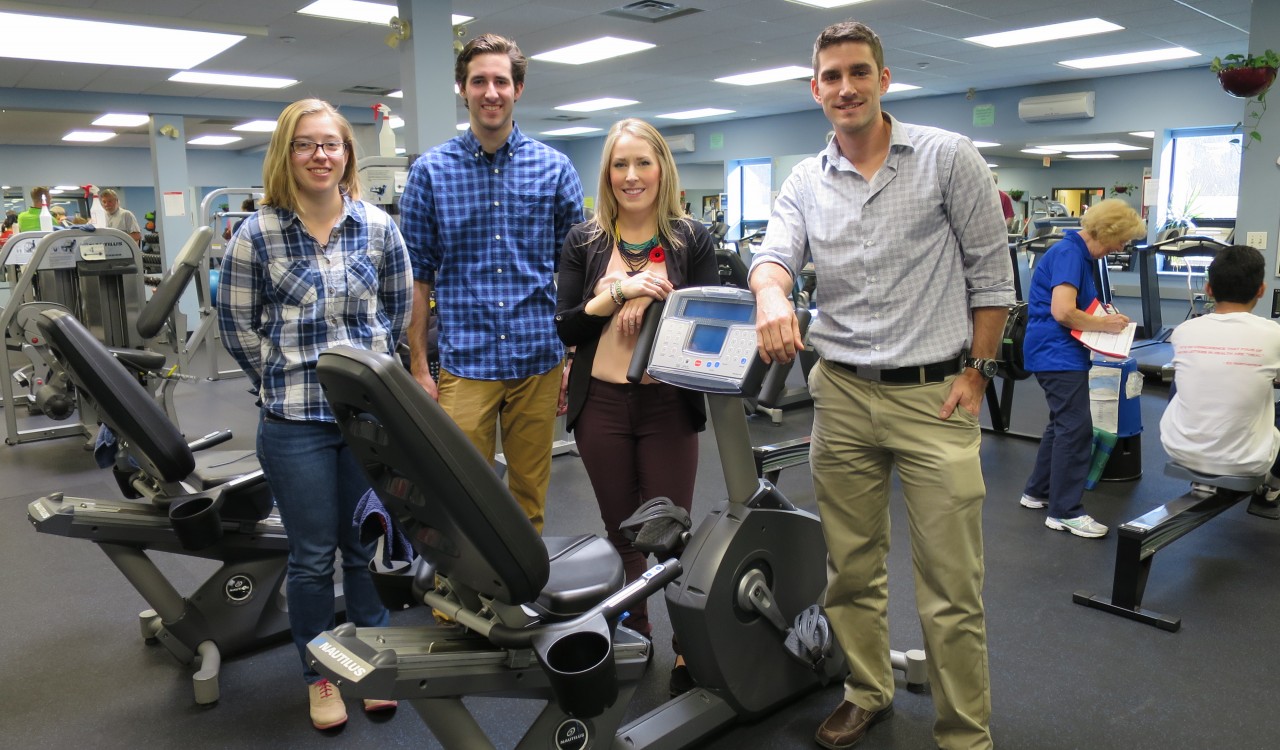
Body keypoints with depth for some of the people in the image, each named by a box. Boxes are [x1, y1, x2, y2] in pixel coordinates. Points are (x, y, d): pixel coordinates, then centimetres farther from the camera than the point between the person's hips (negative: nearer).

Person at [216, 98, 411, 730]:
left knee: (367, 545, 13)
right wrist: (285, 380, 3)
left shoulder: (379, 227, 1)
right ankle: (319, 675, 30)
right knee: (312, 556, 9)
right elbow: (236, 322, 4)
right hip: (294, 423, -1)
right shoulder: (258, 234, -4)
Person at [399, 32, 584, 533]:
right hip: (464, 361, -1)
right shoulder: (431, 171, 2)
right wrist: (418, 366, 0)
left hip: (539, 360, 1)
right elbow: (417, 276, 3)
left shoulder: (554, 168, 4)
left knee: (530, 499, 13)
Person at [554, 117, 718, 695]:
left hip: (668, 405, -2)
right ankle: (633, 642, 30)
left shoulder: (692, 239, 2)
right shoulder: (584, 242, 5)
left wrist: (652, 298, -14)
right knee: (621, 535, 13)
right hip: (601, 404, 2)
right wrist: (618, 291, -15)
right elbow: (564, 328, -1)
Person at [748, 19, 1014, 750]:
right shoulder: (806, 182, 8)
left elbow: (990, 272, 0)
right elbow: (775, 253, -7)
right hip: (842, 394, 4)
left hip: (934, 394, -3)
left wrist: (977, 371, -4)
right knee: (852, 568, 14)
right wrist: (771, 293, -30)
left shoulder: (948, 158, -1)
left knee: (951, 587, 1)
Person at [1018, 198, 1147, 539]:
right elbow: (1062, 312, -25)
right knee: (1075, 428, -8)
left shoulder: (1078, 254, 14)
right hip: (1057, 354, -11)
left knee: (1063, 424, 18)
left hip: (1059, 353, 11)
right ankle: (1065, 511, -2)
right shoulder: (1069, 253, -17)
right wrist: (1105, 324, -11)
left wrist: (1105, 316, 5)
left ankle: (1038, 491, 29)